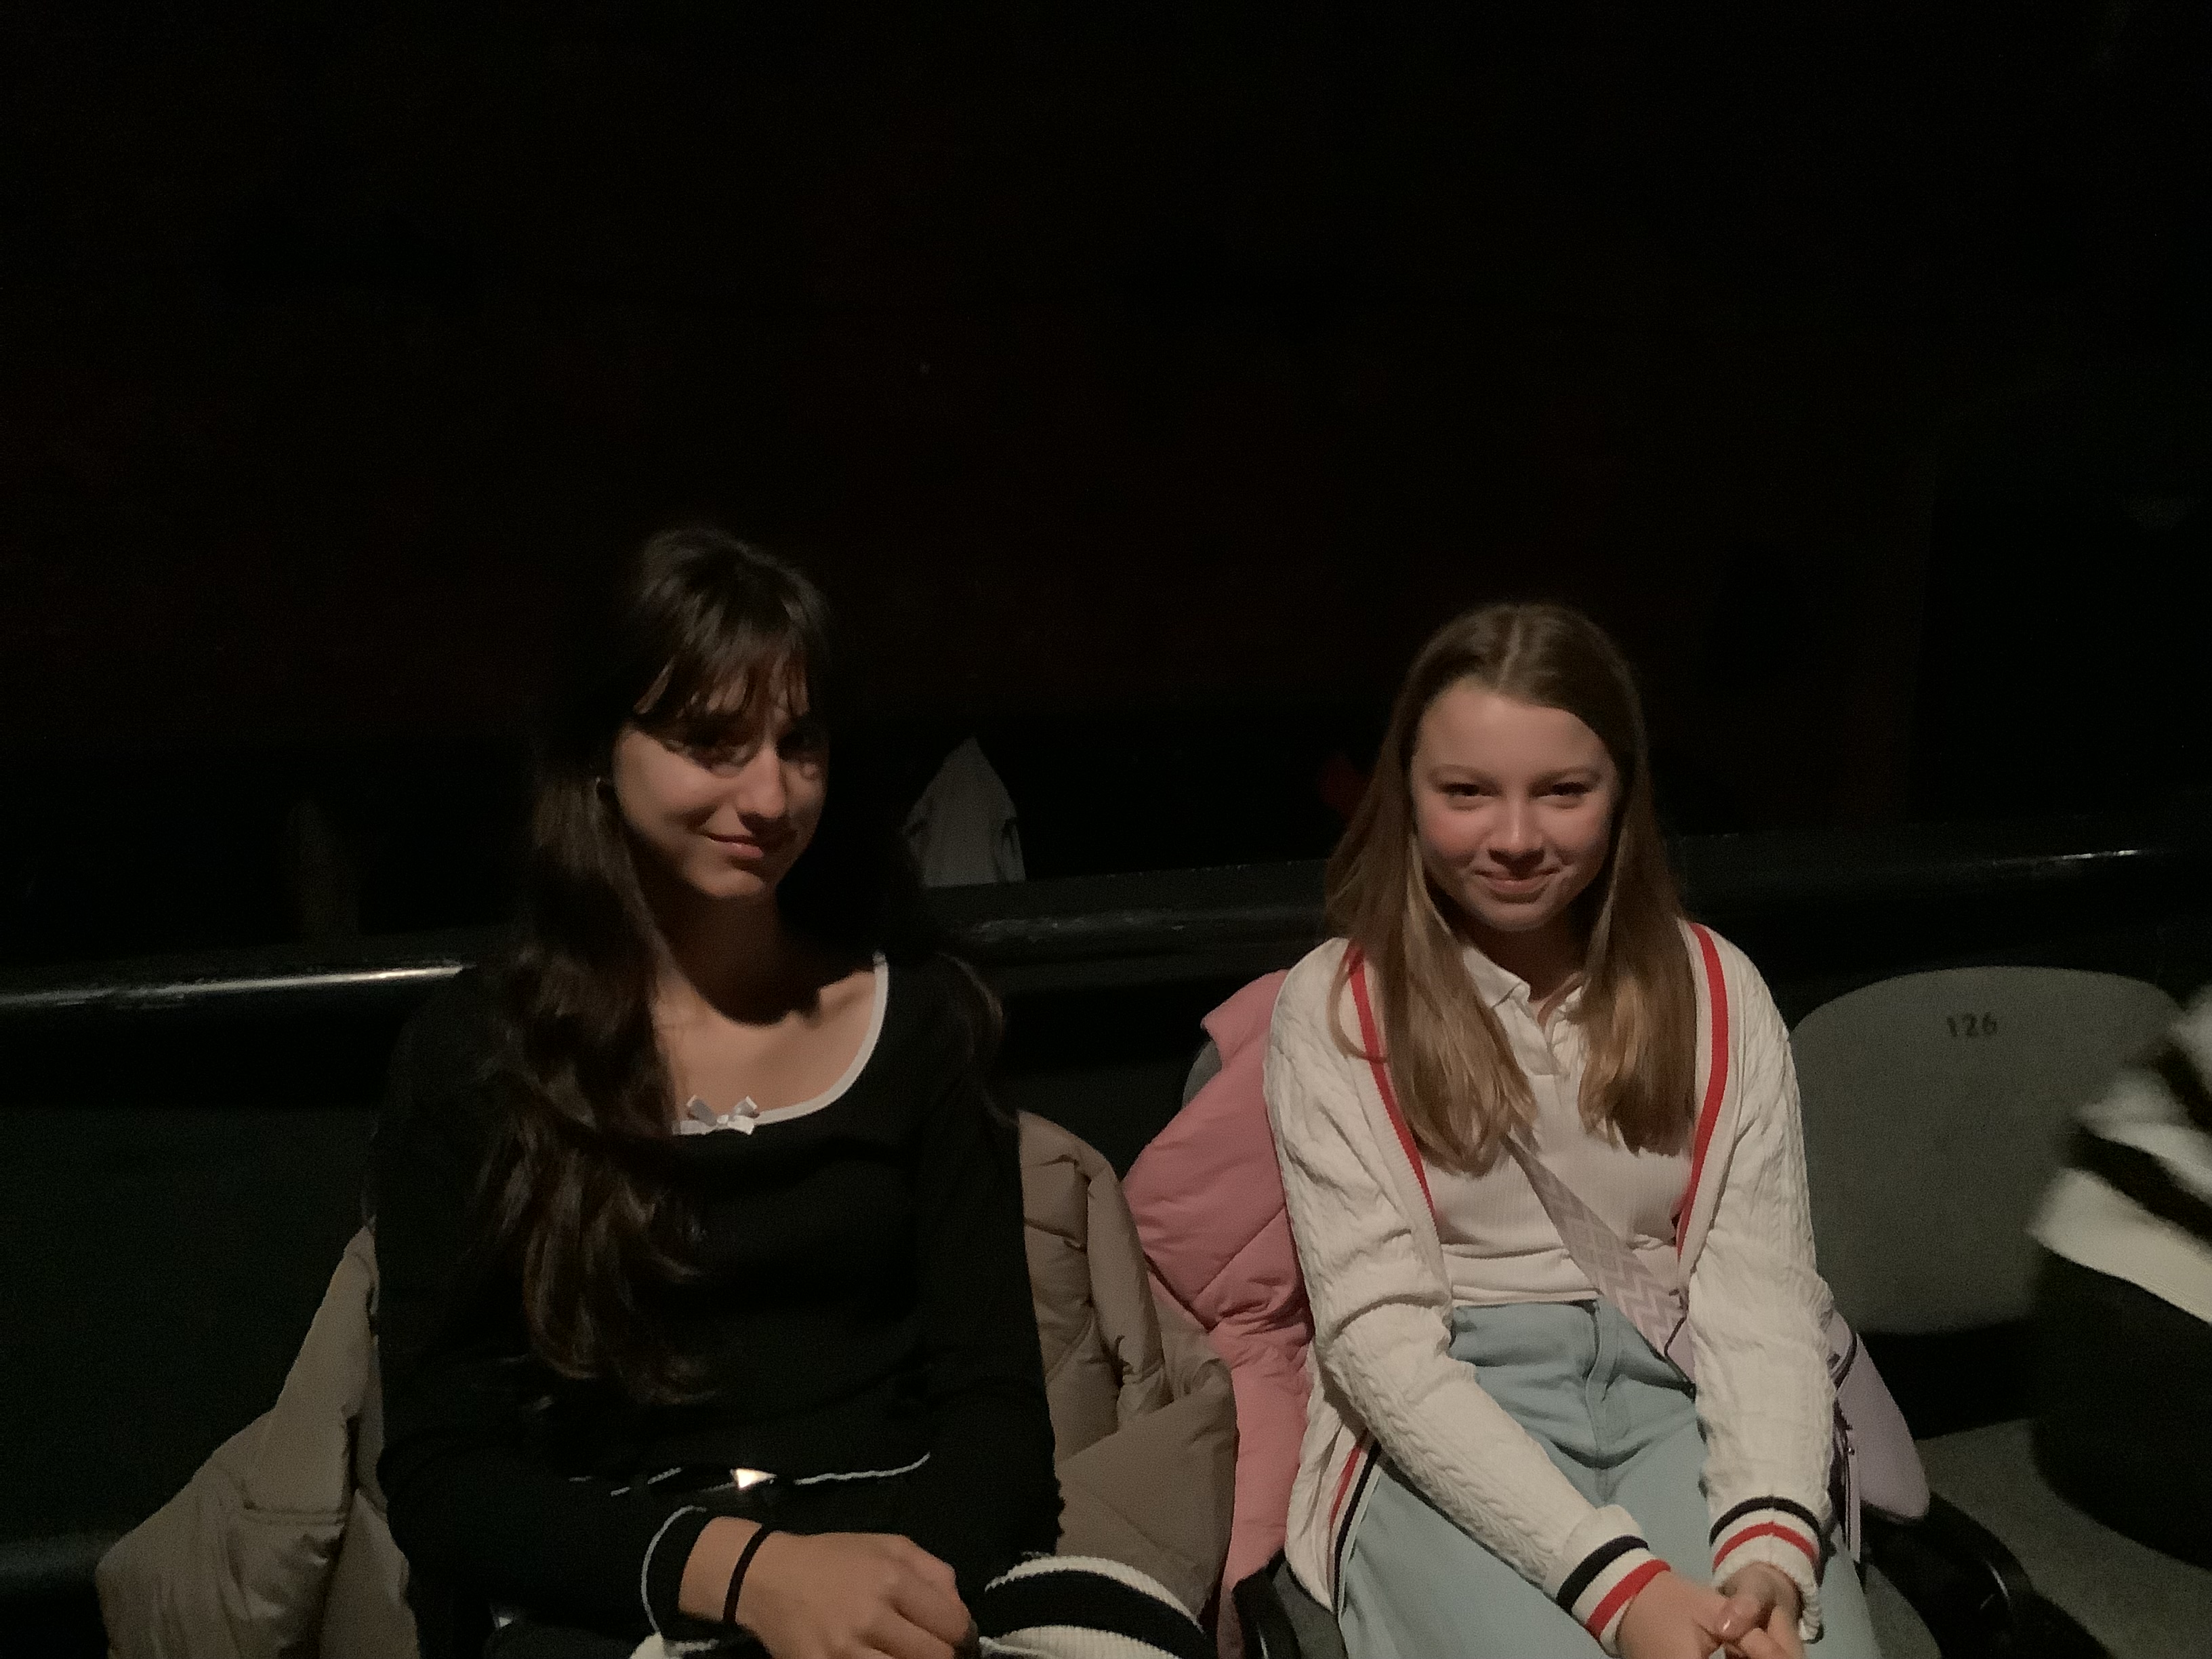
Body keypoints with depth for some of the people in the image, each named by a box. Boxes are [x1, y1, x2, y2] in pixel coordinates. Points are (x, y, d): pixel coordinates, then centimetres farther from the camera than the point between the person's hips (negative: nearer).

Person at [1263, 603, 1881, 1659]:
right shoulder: (1334, 1007, -2)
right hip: (1443, 1435, -2)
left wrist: (1771, 1541, -20)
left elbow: (1762, 1290, 0)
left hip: (1676, 1401, 3)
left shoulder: (1718, 990, 7)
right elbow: (1378, 1333, -10)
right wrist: (1612, 1572, -23)